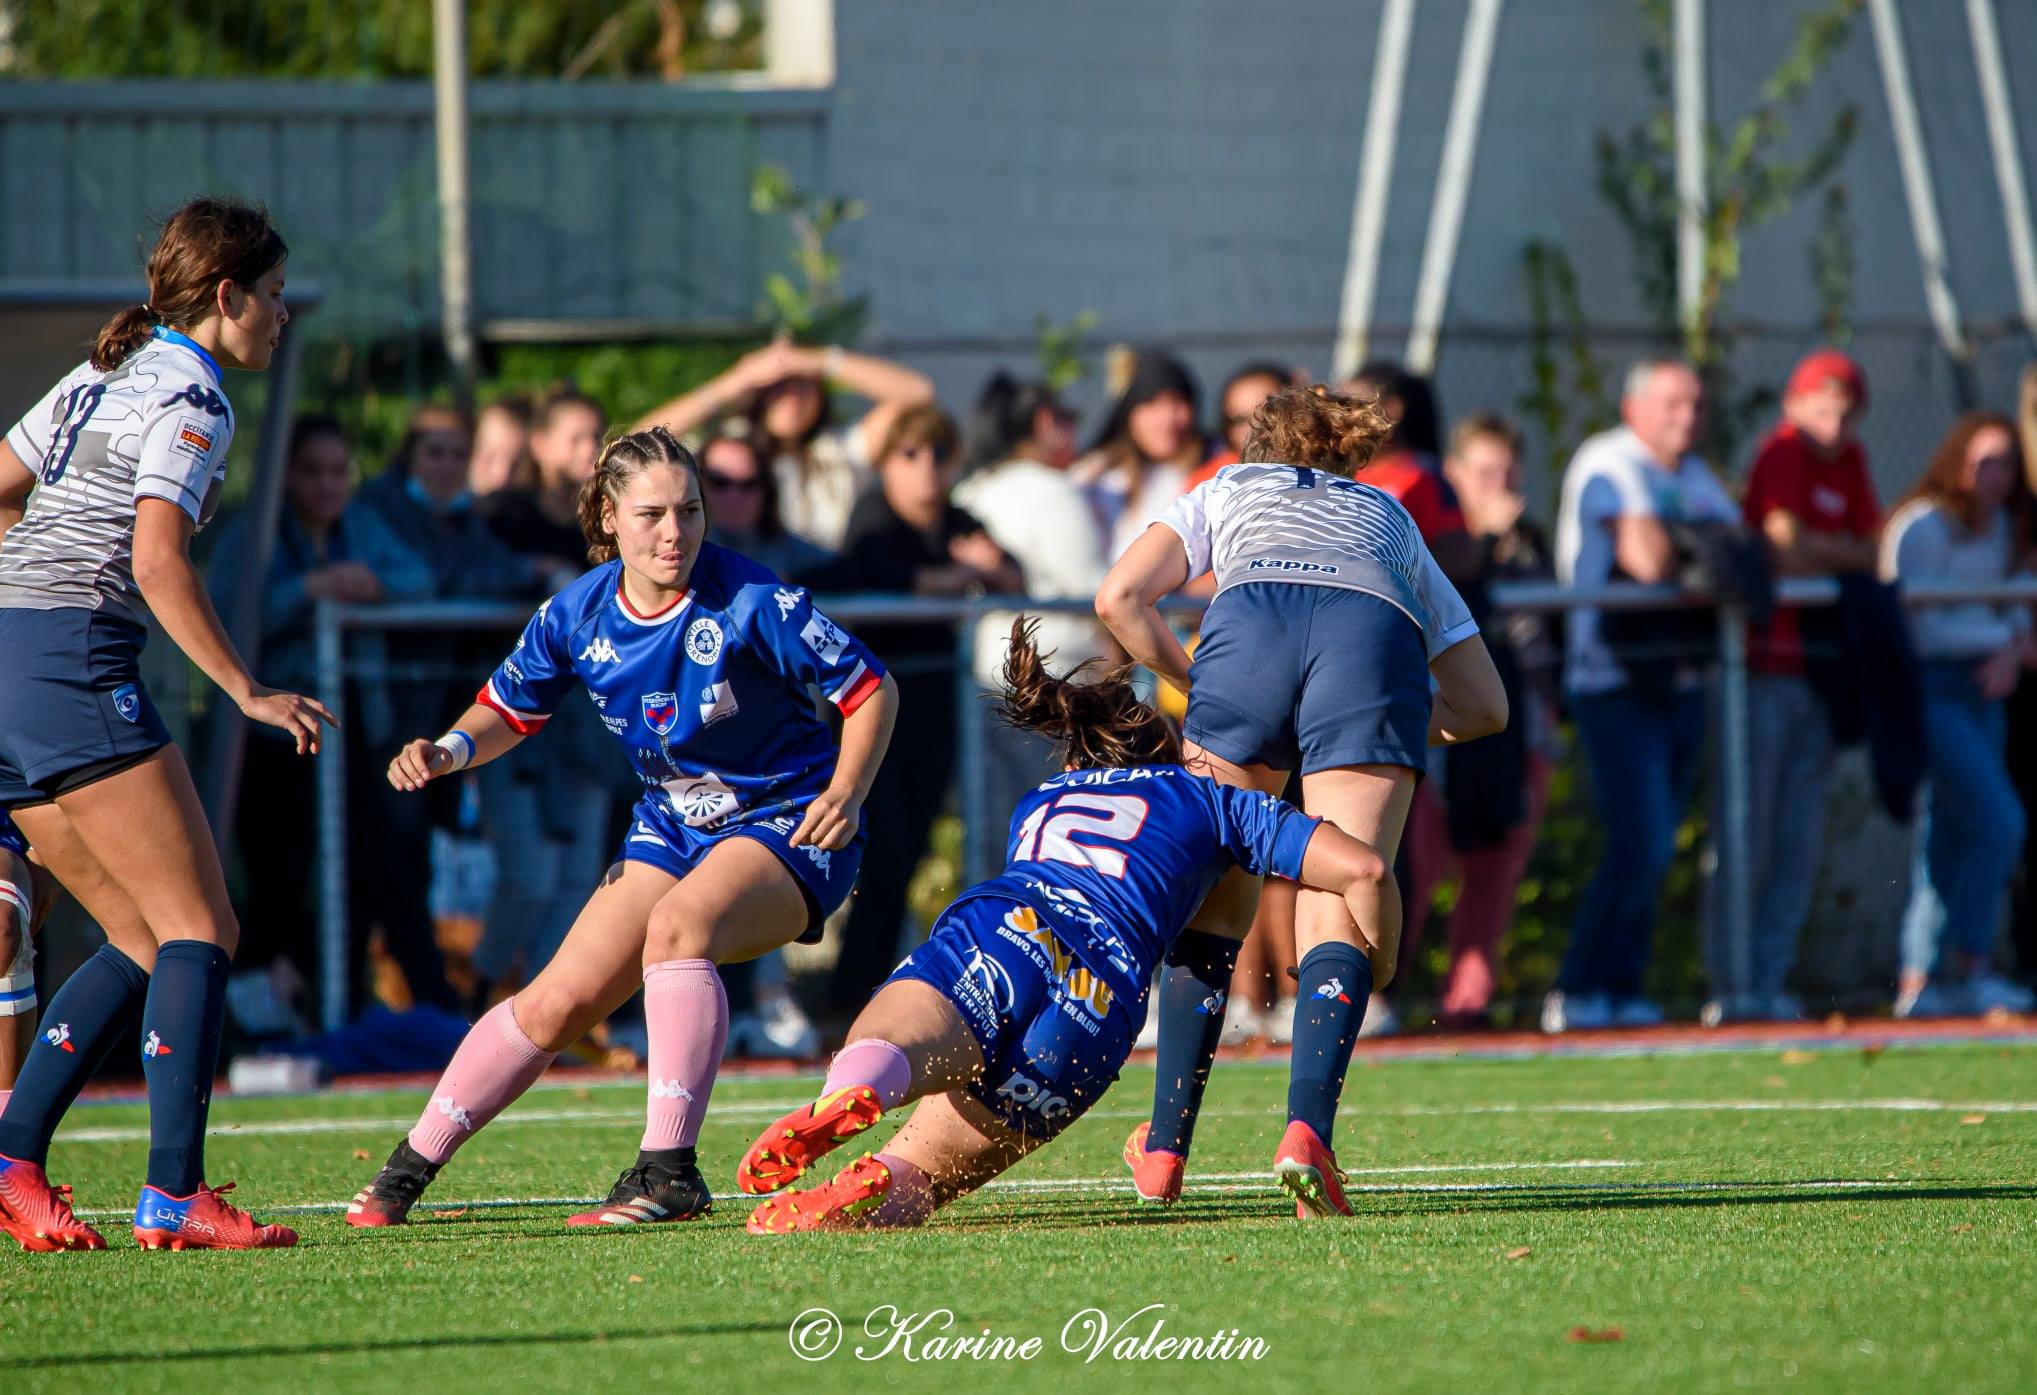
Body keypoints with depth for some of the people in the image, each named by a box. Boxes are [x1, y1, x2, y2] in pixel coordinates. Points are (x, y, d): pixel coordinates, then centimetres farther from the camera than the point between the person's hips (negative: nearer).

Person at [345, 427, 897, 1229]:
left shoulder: (751, 603, -21)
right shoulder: (579, 614, -7)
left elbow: (871, 689, -12)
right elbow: (509, 709, 9)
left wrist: (844, 794, -26)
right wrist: (452, 750, -13)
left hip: (787, 829, -5)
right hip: (671, 827, 5)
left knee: (678, 921, -36)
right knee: (557, 1002, 0)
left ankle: (669, 1172, -36)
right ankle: (410, 1169, 17)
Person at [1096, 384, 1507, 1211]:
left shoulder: (1225, 492, 39)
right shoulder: (1391, 521, 42)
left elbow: (1120, 598, 21)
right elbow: (1485, 707, 38)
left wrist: (1196, 689, 32)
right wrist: (1396, 730, 45)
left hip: (1250, 623, 0)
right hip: (1375, 642, 0)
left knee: (1212, 906, 13)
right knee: (1338, 919, -3)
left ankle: (1165, 1149, 11)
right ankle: (1307, 1129, -26)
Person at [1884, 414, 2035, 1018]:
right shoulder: (1922, 526, -13)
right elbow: (1925, 628, -17)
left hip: (1982, 692, 8)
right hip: (1930, 689, -8)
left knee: (1952, 837, 8)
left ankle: (1920, 980, 11)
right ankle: (1971, 967, -11)